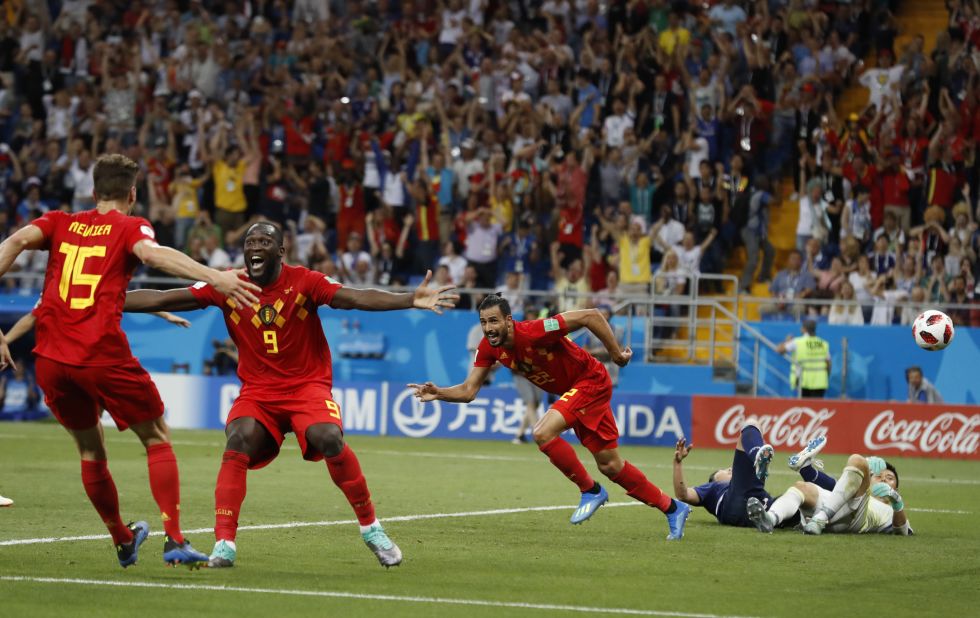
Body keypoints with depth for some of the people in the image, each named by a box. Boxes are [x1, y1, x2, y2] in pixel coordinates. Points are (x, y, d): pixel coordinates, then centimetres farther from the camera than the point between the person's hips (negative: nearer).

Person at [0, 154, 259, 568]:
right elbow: (153, 254, -17)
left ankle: (123, 541, 35)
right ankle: (174, 540, -2)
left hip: (50, 359, 4)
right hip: (103, 355, -4)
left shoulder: (59, 223, 15)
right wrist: (214, 278, -29)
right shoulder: (130, 228, 6)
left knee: (90, 449, 22)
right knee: (157, 439, 12)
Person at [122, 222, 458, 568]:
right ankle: (224, 544, -26)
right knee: (238, 440, -26)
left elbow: (357, 298, -21)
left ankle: (370, 527, -6)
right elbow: (162, 300, -3)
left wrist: (412, 300, -35)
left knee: (329, 439, -27)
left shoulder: (303, 282, -9)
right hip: (257, 391, 2)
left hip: (308, 385, -2)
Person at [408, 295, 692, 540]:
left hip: (591, 381, -8)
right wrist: (438, 393, -26)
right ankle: (673, 508, 27)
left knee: (544, 434, -27)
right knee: (610, 465, 12)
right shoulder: (489, 347, -10)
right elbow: (468, 391, -7)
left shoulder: (534, 332, -32)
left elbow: (591, 316, -28)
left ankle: (591, 491, -7)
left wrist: (616, 353, -21)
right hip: (571, 391, 8)